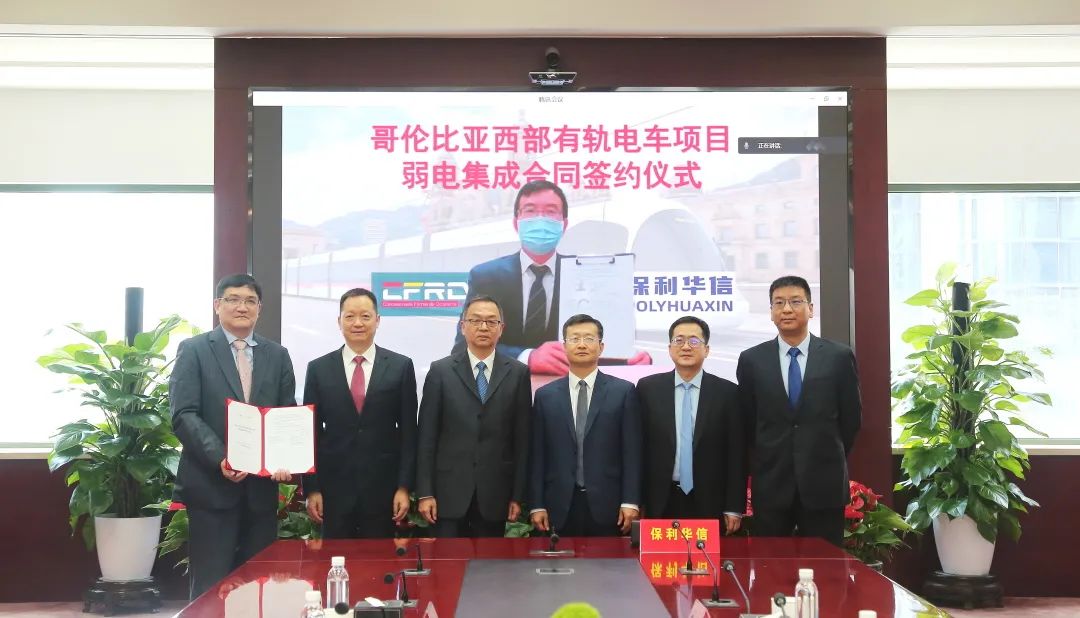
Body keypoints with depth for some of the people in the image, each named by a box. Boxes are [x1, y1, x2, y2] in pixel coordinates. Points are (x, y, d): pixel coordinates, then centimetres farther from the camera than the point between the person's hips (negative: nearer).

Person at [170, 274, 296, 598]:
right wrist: (221, 459, -22)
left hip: (262, 485, 4)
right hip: (211, 484, -4)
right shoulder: (194, 350, 0)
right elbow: (184, 415, -9)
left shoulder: (278, 355, 12)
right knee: (211, 586, 1)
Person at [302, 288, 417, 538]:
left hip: (382, 487, 0)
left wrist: (404, 487, -3)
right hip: (334, 487, 1)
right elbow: (311, 432, 5)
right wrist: (311, 488, 0)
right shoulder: (318, 369, 4)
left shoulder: (401, 366, 1)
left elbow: (408, 431, 1)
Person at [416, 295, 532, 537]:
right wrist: (424, 492, -4)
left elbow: (522, 438, 4)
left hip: (495, 492, 1)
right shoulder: (441, 371, 2)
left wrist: (518, 495, 1)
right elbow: (427, 436, 1)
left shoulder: (518, 373, 4)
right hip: (450, 490, -1)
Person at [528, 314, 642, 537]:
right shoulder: (545, 395, 9)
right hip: (560, 508, 1)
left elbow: (632, 451, 1)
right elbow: (537, 455, 7)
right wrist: (536, 505, 1)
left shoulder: (623, 391, 4)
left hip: (607, 506, -1)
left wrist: (630, 502, -6)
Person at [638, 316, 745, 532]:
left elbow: (736, 453, 1)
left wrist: (734, 508, -3)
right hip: (660, 504, 1)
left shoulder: (727, 392, 1)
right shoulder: (648, 388, 4)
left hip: (710, 505, 0)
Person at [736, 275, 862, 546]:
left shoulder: (839, 357, 0)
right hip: (770, 484, 1)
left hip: (824, 483, -1)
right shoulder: (751, 360, 3)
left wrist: (829, 459, 9)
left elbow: (851, 417, 7)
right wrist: (762, 463, 11)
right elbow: (746, 421, 10)